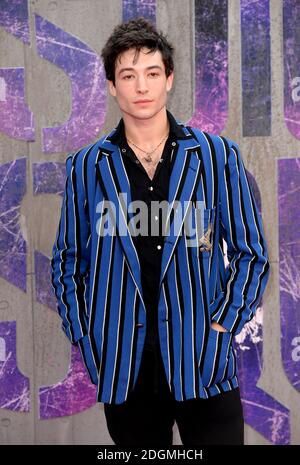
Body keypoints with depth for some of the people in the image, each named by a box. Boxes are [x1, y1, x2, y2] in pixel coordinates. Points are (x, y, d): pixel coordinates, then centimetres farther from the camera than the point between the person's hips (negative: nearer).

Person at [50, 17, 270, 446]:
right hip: (122, 363, 2)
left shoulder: (218, 156, 0)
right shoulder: (86, 167, 4)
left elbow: (251, 252, 4)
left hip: (202, 357, -1)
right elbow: (68, 261, 12)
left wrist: (222, 325, -6)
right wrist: (83, 335, 1)